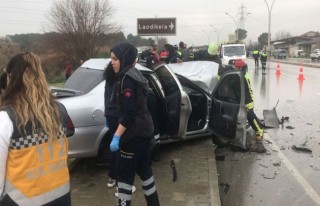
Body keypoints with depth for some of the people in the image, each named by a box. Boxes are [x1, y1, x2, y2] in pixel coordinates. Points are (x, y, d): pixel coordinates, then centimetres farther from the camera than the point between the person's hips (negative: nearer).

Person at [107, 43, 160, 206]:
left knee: (124, 171, -1)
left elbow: (129, 112, -23)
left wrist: (116, 136, -23)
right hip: (143, 129, 10)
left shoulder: (127, 78, -17)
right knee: (143, 168, 18)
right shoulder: (133, 74, 12)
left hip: (134, 132, -10)